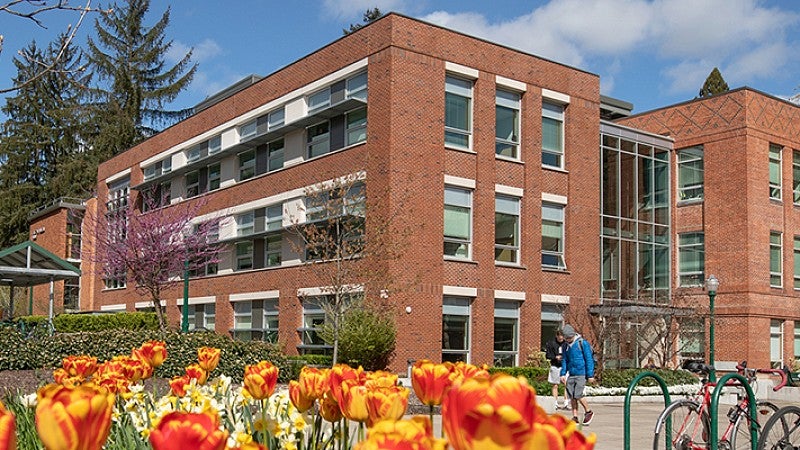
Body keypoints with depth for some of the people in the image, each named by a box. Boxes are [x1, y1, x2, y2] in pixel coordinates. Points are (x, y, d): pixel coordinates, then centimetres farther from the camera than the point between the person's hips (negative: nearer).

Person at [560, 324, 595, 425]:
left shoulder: (583, 344, -7)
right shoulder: (567, 346, 12)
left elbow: (589, 360, -7)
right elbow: (565, 361, 20)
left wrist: (590, 375, -10)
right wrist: (563, 374, 11)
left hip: (581, 374, -6)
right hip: (571, 374, 6)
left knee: (578, 395, -12)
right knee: (572, 396, 2)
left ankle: (588, 412, 10)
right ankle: (575, 417, 9)